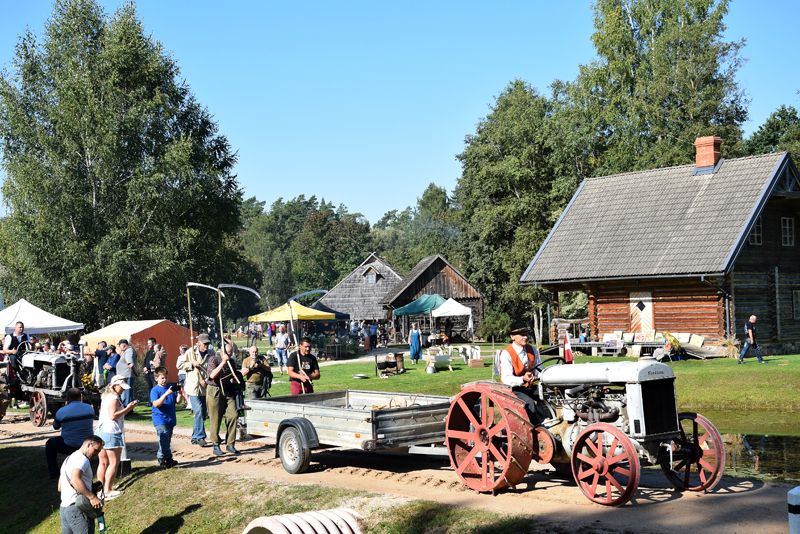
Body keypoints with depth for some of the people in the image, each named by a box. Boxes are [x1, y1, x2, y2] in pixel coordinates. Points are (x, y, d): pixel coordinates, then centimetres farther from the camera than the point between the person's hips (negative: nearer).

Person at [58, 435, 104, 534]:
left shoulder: (69, 459, 25)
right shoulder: (81, 459, -7)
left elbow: (60, 488, 28)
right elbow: (75, 480, -24)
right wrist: (92, 497, -25)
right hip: (77, 508, -9)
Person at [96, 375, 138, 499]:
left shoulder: (106, 397, 18)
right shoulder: (114, 398, -12)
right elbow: (113, 416, -21)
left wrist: (128, 407, 16)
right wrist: (127, 408, -17)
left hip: (101, 432, 10)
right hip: (111, 433, -10)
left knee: (103, 463, 14)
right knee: (114, 462, -4)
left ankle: (100, 489, 17)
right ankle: (108, 491, -6)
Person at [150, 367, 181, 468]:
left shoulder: (170, 388, 9)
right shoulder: (155, 390, -7)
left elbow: (178, 401, 8)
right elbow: (156, 404, -19)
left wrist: (179, 393, -11)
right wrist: (166, 394, -28)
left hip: (170, 419, 6)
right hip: (160, 419, -6)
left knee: (167, 440, 11)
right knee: (164, 439, -16)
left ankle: (161, 457, 20)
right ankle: (167, 458, -15)